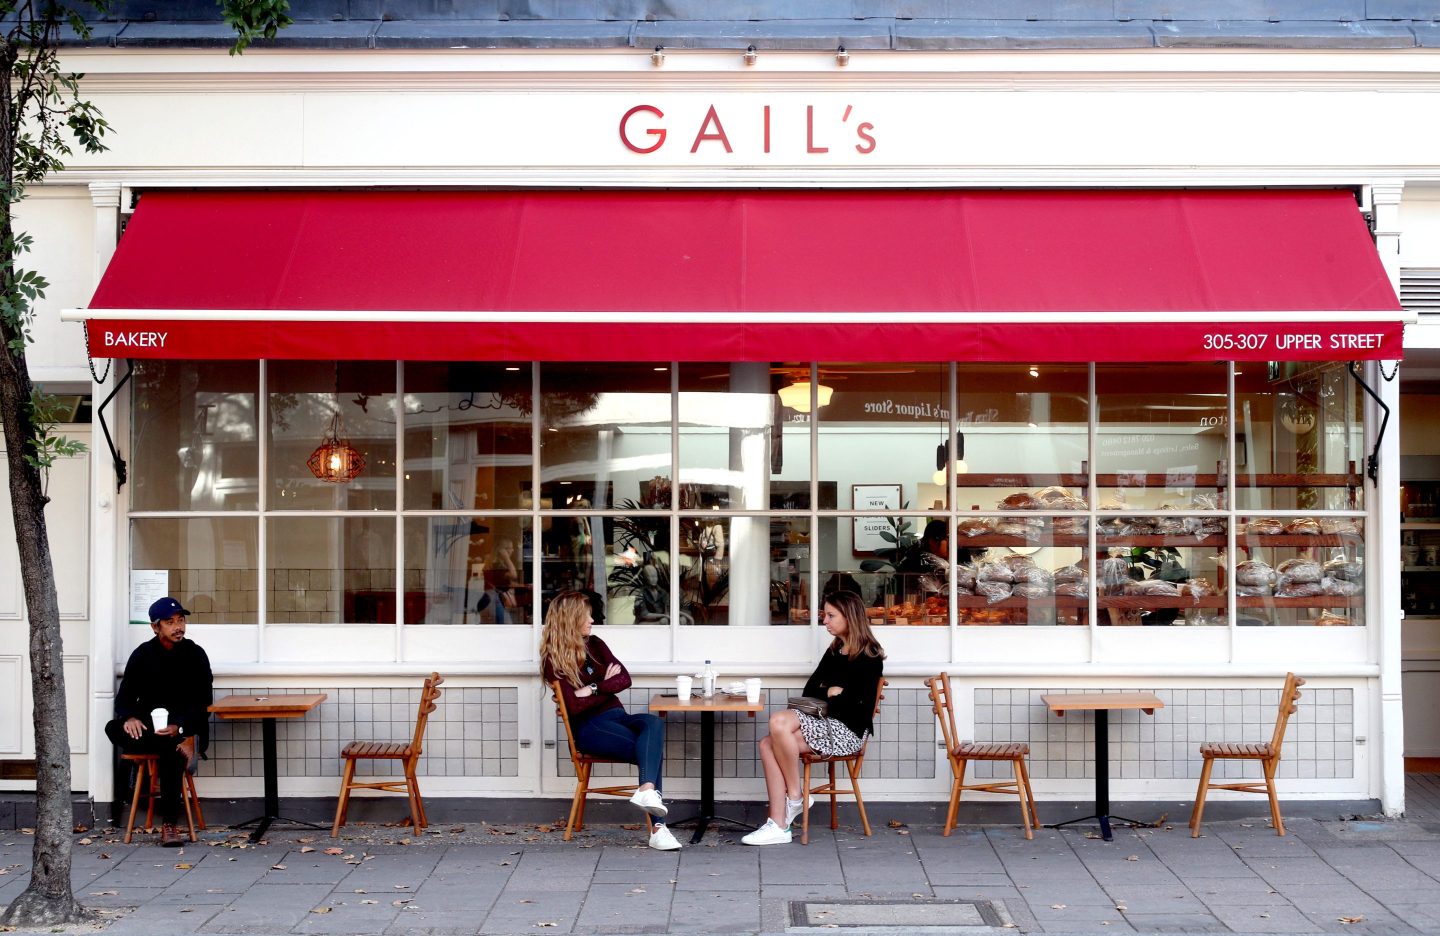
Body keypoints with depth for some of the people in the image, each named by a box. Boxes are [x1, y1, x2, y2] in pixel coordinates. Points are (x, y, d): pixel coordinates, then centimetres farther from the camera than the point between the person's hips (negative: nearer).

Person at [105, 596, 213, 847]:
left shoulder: (195, 654, 2)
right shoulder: (142, 654, 7)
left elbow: (203, 703, -2)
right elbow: (125, 697, 6)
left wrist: (178, 726, -21)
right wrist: (129, 717, -20)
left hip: (184, 729, -2)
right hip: (148, 727, 2)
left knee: (171, 752, -36)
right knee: (114, 729, -29)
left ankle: (169, 825, -35)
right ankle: (181, 747, -32)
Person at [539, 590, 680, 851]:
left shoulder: (594, 644, 16)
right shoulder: (553, 659, -1)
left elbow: (624, 680, 7)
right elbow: (575, 705, -11)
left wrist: (594, 688, -9)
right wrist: (607, 684, -1)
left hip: (616, 715, 5)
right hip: (588, 727, -5)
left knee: (654, 723, -32)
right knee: (652, 750, -30)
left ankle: (647, 790, -51)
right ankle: (657, 828, -40)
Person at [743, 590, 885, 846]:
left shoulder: (869, 657, -5)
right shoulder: (835, 650, 19)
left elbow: (856, 704, -14)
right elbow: (810, 689, 17)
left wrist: (826, 696, -2)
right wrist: (829, 693, -2)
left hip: (848, 731, -8)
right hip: (825, 724, 8)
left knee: (779, 722, -28)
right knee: (768, 744, -17)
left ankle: (795, 796, -12)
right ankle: (778, 826, -24)